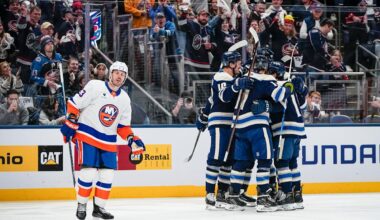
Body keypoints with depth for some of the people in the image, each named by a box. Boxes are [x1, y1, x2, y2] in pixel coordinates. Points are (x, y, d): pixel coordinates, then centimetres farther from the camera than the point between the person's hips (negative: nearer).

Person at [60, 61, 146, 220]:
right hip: (87, 135, -6)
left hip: (108, 141, 6)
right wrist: (70, 123, -12)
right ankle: (81, 205, 2)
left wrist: (132, 139, -1)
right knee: (88, 171, -14)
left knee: (107, 175, 0)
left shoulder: (124, 99, 8)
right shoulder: (95, 87, -9)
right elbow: (74, 103, -7)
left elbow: (123, 125, 13)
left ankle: (99, 207, 13)